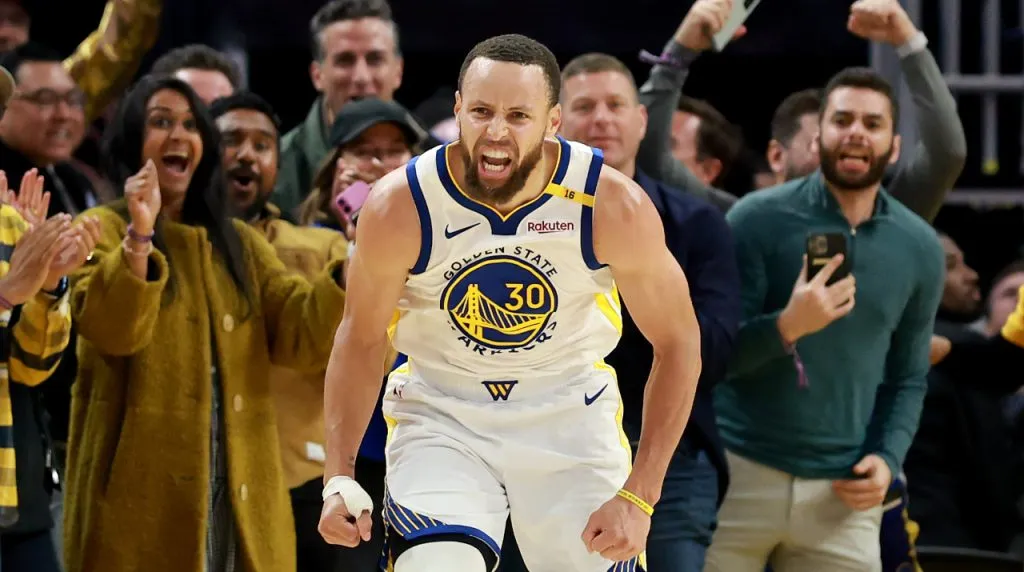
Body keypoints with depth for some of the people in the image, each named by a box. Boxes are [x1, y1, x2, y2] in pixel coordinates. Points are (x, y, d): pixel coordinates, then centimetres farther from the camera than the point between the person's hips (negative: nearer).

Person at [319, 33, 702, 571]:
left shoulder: (614, 207, -21)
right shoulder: (399, 207, -20)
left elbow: (678, 342, -9)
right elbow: (361, 340, -4)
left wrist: (638, 497, -14)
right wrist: (339, 479, -14)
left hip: (570, 412, 1)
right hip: (441, 412, -1)